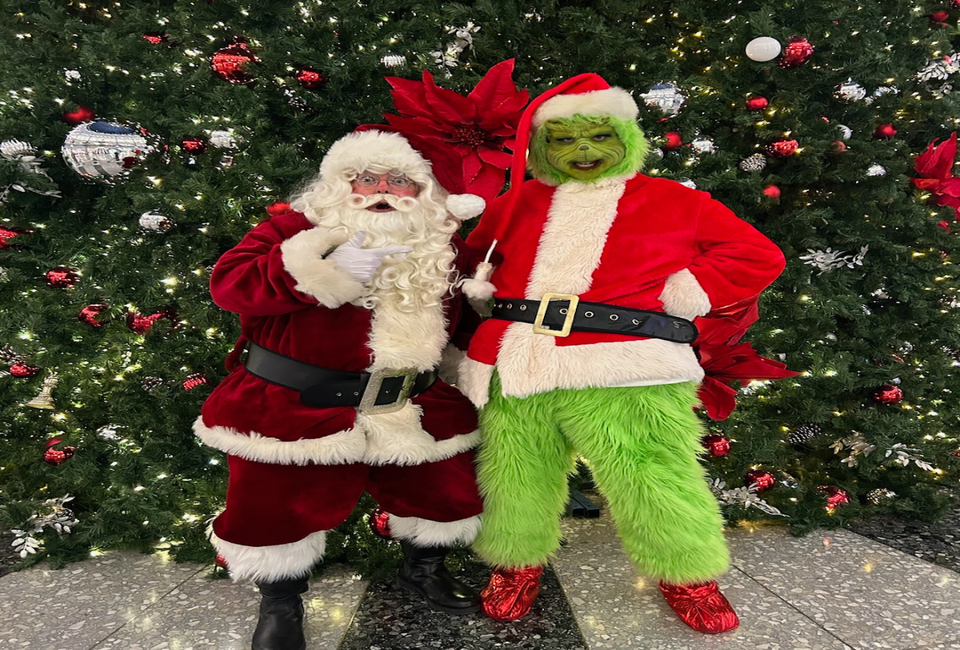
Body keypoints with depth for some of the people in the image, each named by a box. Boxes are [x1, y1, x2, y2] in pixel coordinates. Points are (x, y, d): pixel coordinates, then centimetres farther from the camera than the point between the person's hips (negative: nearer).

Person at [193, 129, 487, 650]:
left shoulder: (440, 247, 4)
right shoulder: (297, 229, -5)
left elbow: (456, 319, 17)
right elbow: (227, 282, -18)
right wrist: (324, 269, -28)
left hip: (410, 409, 3)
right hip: (294, 409, -2)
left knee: (445, 490, 13)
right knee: (277, 507, 10)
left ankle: (424, 568, 45)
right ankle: (280, 602, 42)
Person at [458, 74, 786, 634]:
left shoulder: (676, 203, 10)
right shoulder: (517, 202, 18)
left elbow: (759, 255, 11)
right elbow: (476, 255, 33)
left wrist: (684, 293, -1)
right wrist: (477, 288, 12)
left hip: (625, 377, -3)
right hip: (515, 374, 4)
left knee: (651, 482, -1)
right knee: (514, 482, 12)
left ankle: (688, 573, 31)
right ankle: (517, 561, 41)